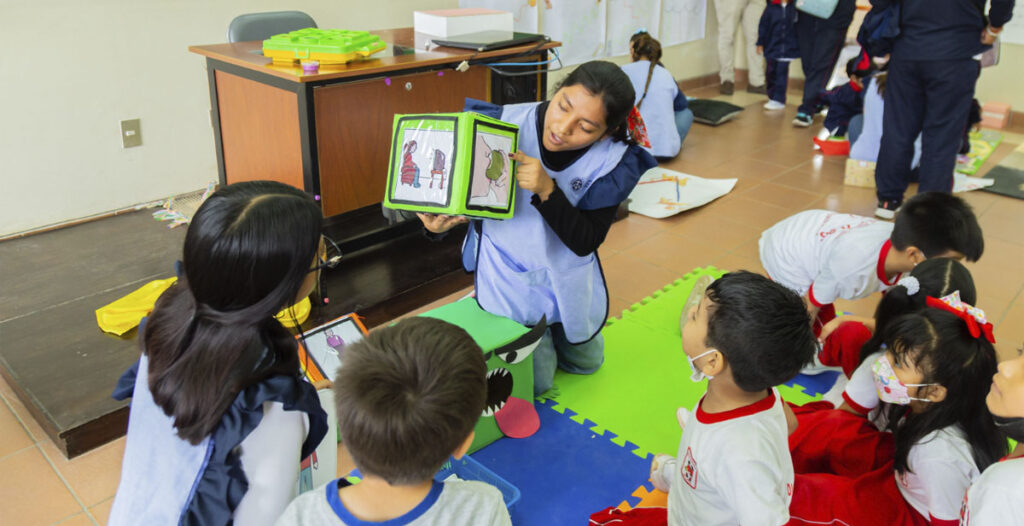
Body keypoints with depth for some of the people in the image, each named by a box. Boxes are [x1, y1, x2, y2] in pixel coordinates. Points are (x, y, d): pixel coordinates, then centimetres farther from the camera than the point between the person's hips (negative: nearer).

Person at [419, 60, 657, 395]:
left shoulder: (615, 162, -21)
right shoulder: (503, 124, -25)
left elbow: (586, 242, -24)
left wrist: (547, 190, -39)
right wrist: (439, 225, -36)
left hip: (567, 275, 3)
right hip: (509, 273, -2)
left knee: (585, 363, 23)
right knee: (534, 383, 3)